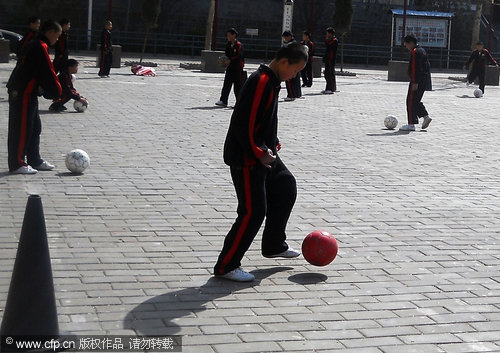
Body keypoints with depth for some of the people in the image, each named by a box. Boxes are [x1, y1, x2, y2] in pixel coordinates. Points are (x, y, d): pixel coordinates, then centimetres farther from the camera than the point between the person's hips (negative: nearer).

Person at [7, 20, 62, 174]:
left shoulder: (34, 45, 16)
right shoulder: (41, 47, -15)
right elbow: (48, 72, -18)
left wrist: (50, 91, 11)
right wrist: (57, 91, -6)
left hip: (28, 93, 10)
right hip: (23, 94, -10)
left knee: (34, 127, 15)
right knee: (22, 128, -5)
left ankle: (35, 161, 23)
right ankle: (17, 164, 1)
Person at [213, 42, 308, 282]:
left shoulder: (272, 82, 12)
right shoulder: (261, 82, -21)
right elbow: (244, 123, -25)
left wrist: (272, 146, 11)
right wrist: (259, 153, -20)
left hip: (263, 153, 11)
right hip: (246, 159, -11)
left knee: (286, 188, 21)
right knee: (253, 211, -10)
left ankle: (274, 246, 35)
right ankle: (226, 266, -1)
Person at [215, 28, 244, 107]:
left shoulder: (238, 45, -9)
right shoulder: (228, 45, 12)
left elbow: (238, 56, -17)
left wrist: (230, 60, -24)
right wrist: (224, 60, -3)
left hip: (238, 67, -6)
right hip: (230, 66, 6)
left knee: (238, 85, 0)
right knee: (226, 84, -2)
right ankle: (223, 101, -5)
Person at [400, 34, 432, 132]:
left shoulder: (414, 52, -14)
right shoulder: (422, 51, 18)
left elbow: (415, 68, -22)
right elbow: (427, 66, 23)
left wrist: (415, 82, -24)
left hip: (417, 82, -10)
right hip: (424, 81, 10)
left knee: (411, 101, -6)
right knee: (416, 101, 18)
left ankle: (411, 124, -6)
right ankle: (426, 116, 10)